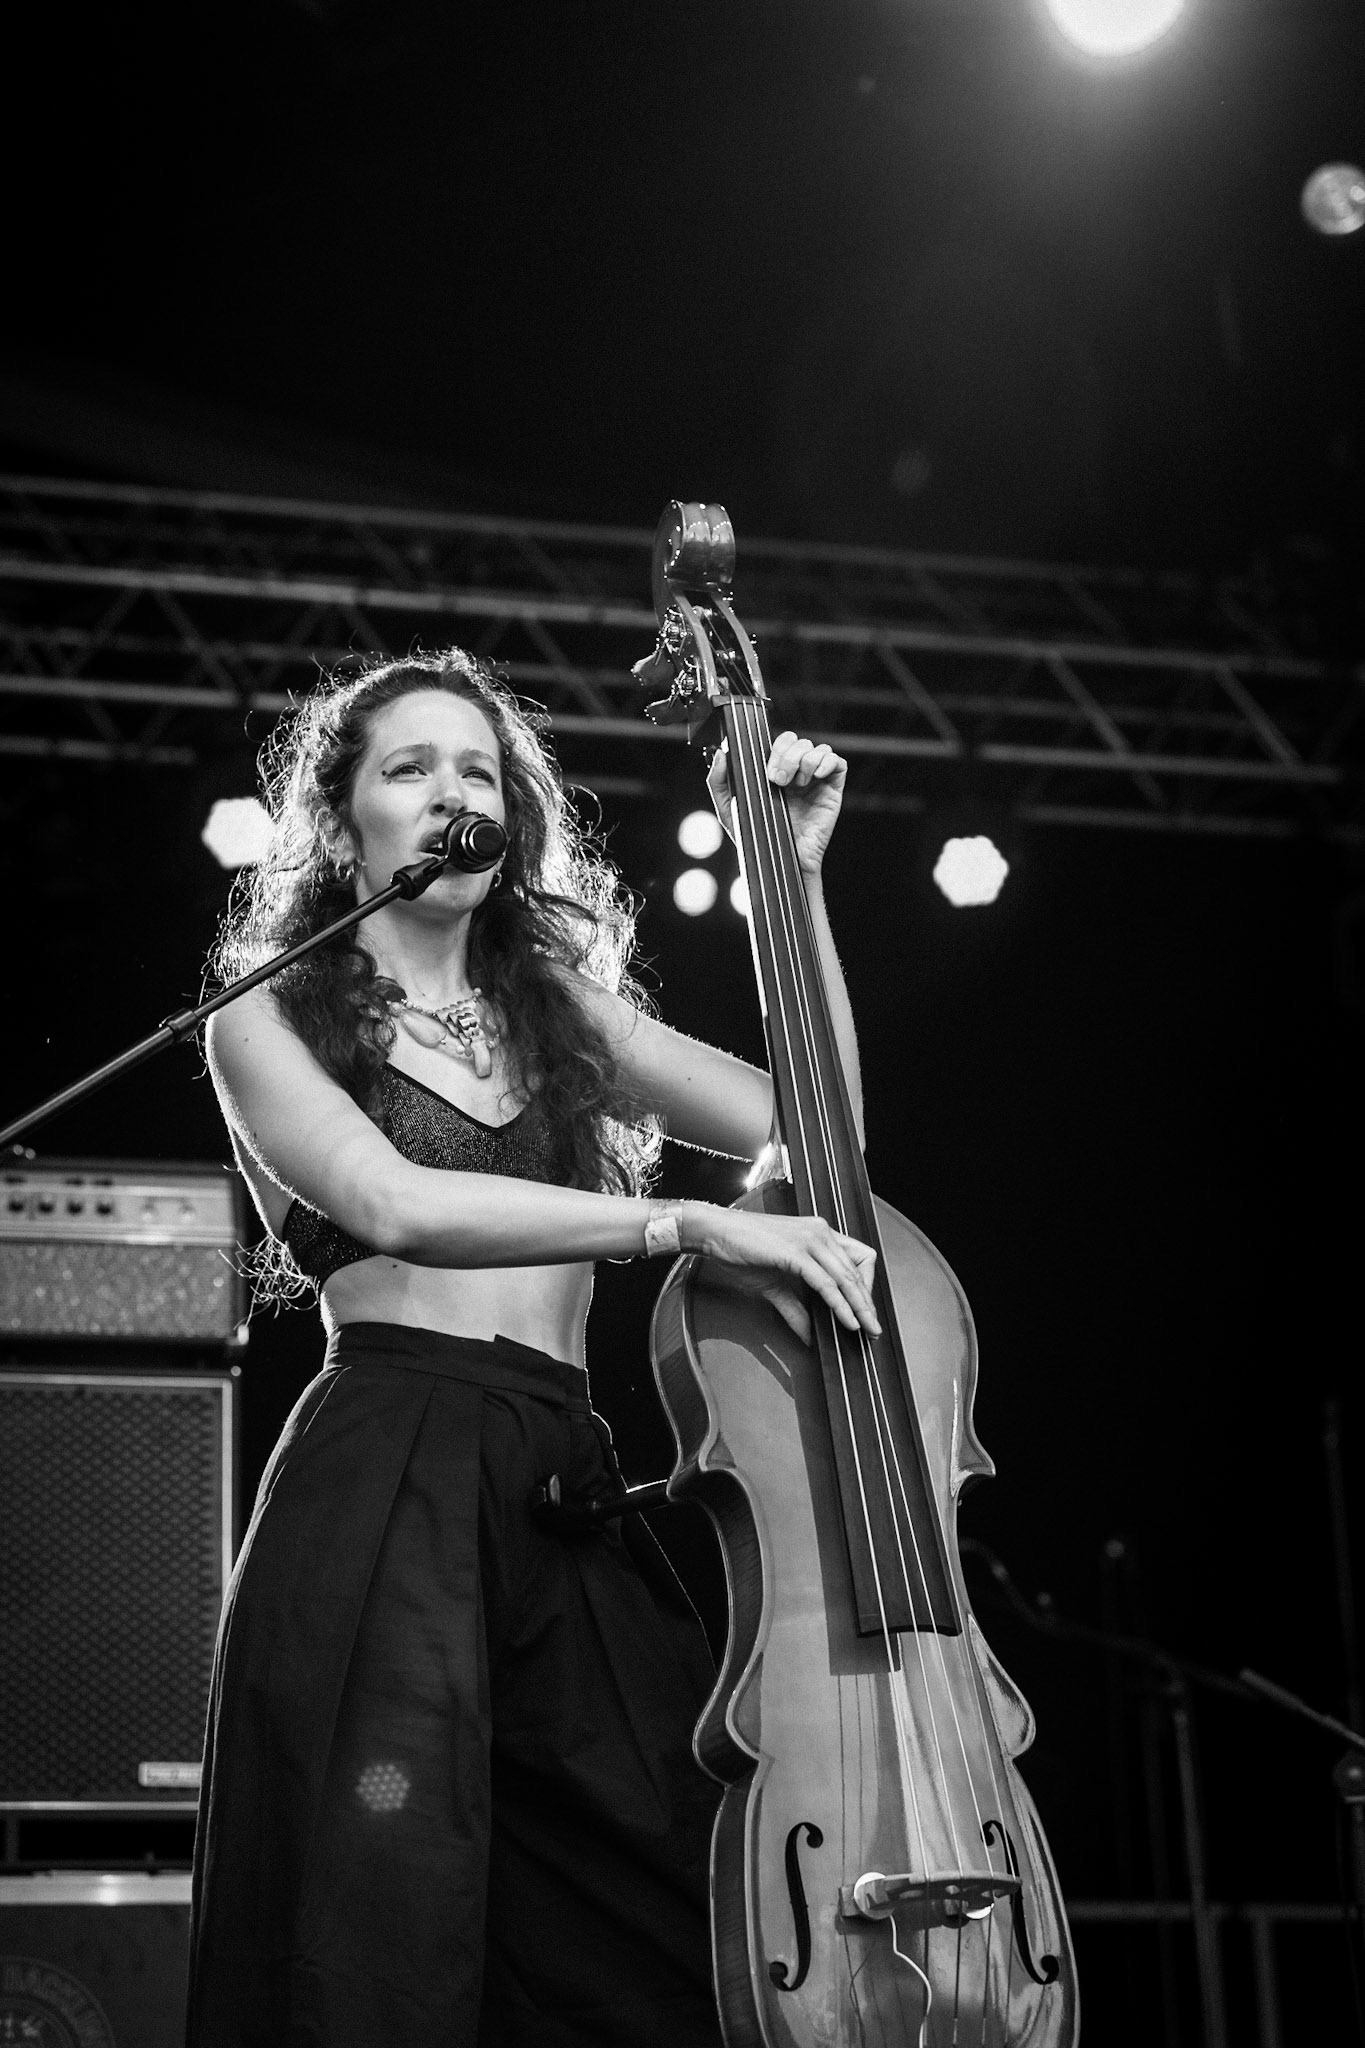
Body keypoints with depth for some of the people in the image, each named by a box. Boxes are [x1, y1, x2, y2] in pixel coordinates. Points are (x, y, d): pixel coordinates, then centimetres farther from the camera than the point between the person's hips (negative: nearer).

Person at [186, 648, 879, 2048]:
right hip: (382, 1495, -4)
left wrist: (795, 878, 9)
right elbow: (394, 1202, -10)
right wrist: (686, 1224, -18)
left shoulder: (562, 1014, 23)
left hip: (571, 1505, 4)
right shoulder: (274, 1019, 9)